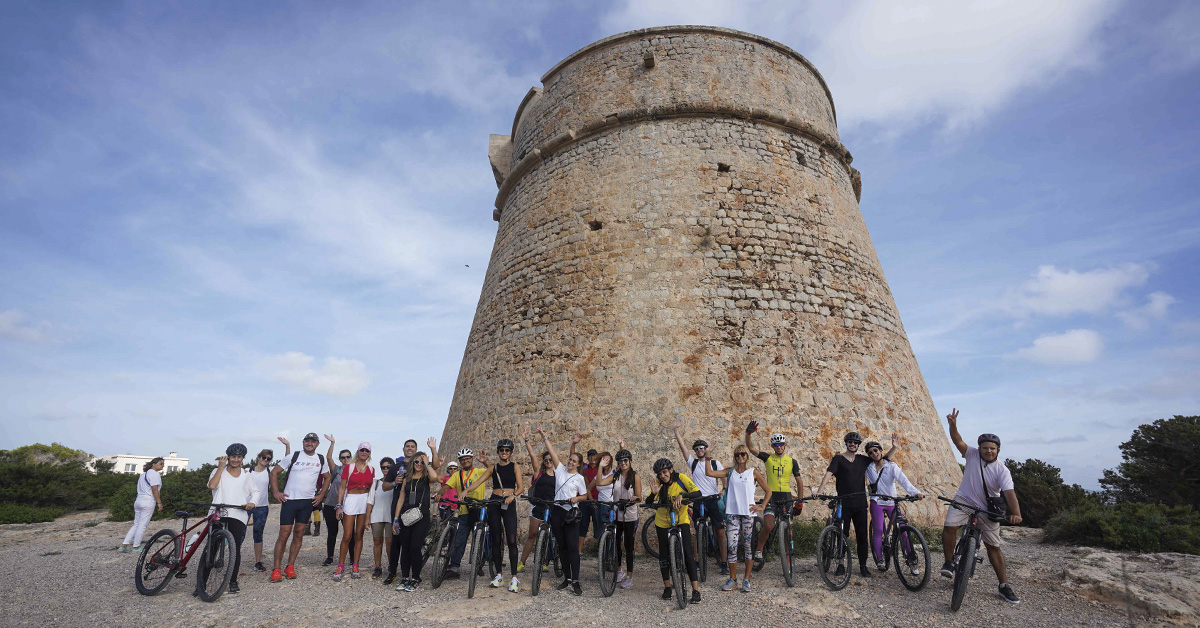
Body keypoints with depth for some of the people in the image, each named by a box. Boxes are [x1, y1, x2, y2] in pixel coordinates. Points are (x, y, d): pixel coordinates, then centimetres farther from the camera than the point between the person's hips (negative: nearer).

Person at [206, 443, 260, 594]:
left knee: (235, 547, -1)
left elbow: (256, 491, 14)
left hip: (238, 515, 1)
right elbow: (212, 485, -7)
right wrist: (221, 467, -3)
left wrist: (252, 502, -6)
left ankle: (233, 581, 8)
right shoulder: (218, 471, 12)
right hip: (218, 513, -1)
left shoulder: (246, 474, 16)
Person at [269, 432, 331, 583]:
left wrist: (321, 495, 10)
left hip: (308, 502, 3)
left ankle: (290, 567, 16)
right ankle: (276, 569, 6)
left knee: (299, 535, 7)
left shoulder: (321, 460, 6)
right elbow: (274, 472, 4)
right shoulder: (294, 456, -3)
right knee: (284, 534, -3)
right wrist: (276, 492, -2)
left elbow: (327, 478, 19)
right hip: (289, 500, -2)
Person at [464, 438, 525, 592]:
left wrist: (512, 496, -23)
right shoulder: (493, 468, 11)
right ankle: (499, 574, 19)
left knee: (511, 540, -11)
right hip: (494, 503, 3)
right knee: (495, 540, 6)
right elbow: (478, 482, 2)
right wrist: (466, 491, -16)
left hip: (509, 504, -3)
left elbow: (521, 487, -4)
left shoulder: (515, 467, 4)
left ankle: (514, 578, -5)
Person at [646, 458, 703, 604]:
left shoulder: (681, 478, -15)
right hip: (663, 522, 3)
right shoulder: (659, 483, -8)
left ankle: (696, 589, -5)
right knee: (664, 554, 7)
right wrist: (654, 494, -31)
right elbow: (648, 503, -10)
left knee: (687, 553, -12)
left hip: (681, 521, -3)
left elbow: (697, 494, -27)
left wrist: (681, 495, -42)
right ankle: (667, 586, 24)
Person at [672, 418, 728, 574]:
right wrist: (677, 429, -10)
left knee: (720, 532, 0)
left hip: (714, 500, -1)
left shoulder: (715, 463, 5)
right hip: (699, 501, 1)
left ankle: (724, 564, 7)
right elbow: (682, 446, -2)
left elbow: (725, 478, 4)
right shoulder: (693, 462, 6)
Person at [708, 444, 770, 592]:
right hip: (732, 513, 1)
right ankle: (732, 579, 11)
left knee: (748, 546, 3)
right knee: (731, 546, -2)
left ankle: (746, 580, 16)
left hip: (748, 513, -1)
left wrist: (762, 507, 1)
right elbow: (709, 473, -2)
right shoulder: (730, 472, 8)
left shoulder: (753, 472, 4)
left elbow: (768, 491, 10)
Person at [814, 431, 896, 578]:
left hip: (860, 502, 3)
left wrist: (894, 447, 0)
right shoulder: (838, 459, 0)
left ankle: (863, 566, 16)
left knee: (862, 535, 6)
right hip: (844, 502, -3)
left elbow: (883, 459, 15)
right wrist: (820, 490, -25)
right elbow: (828, 473, -11)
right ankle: (841, 565, 9)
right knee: (842, 534, 0)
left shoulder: (862, 460, 11)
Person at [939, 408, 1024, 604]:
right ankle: (949, 561, -2)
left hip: (988, 508, 0)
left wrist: (1016, 513, -42)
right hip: (964, 500, 0)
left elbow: (1009, 493, -26)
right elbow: (958, 441, -24)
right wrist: (953, 426, -43)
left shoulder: (1002, 470, -14)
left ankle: (1004, 586, 19)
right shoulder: (972, 455, -9)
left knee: (994, 547, 6)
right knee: (949, 527, -23)